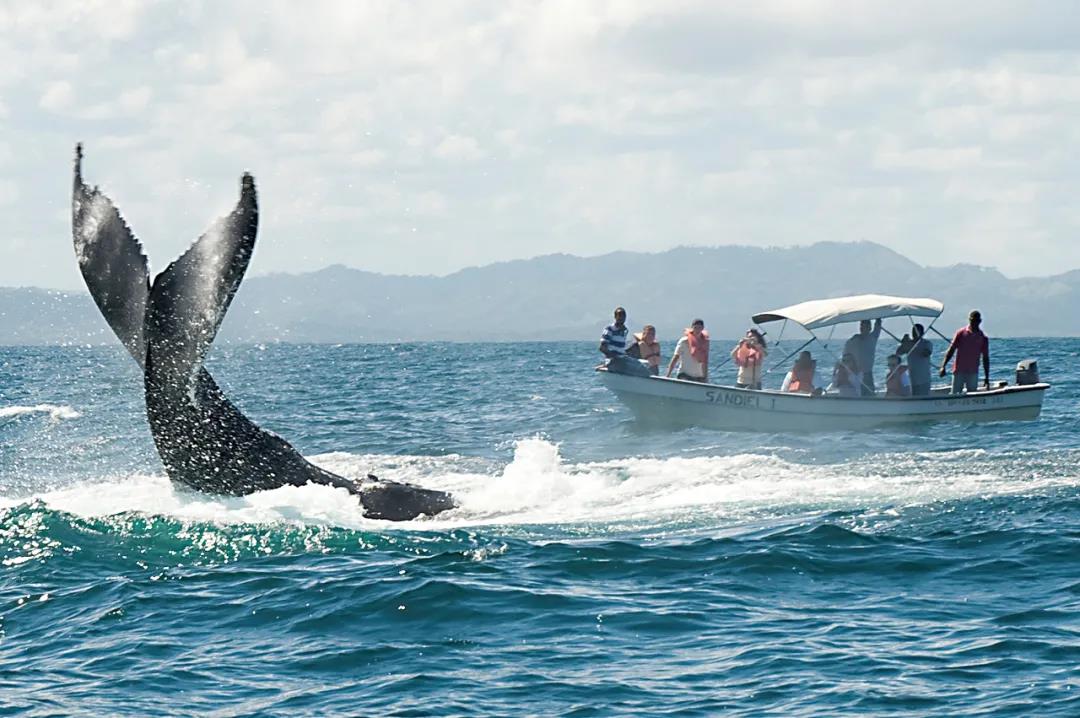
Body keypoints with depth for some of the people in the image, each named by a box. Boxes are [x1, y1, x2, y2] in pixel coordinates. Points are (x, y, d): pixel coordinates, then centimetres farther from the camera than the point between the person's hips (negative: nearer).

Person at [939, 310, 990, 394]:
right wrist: (943, 366, -13)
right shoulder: (961, 333, 0)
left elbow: (985, 359, 7)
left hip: (973, 373, 1)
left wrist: (986, 378, 4)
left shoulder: (983, 338, 4)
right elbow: (951, 350, -2)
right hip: (959, 371, -1)